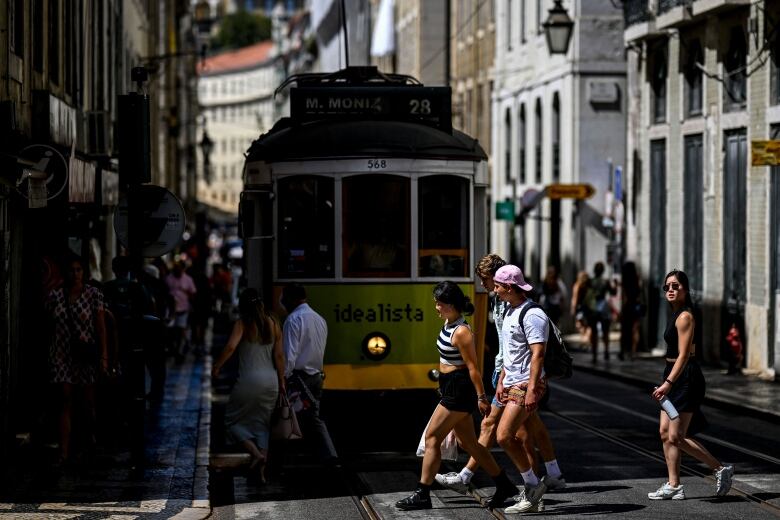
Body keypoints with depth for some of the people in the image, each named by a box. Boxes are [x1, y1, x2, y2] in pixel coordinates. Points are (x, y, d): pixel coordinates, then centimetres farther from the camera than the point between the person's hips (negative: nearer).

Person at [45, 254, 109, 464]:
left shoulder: (94, 294, -3)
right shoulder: (55, 295, 2)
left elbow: (101, 326, -3)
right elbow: (50, 324, 9)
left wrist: (104, 356, -8)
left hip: (86, 354, -1)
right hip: (62, 354, 1)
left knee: (90, 400, 7)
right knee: (66, 401, -4)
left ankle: (91, 433, 38)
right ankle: (64, 451, -7)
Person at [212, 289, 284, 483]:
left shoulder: (243, 323, -6)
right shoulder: (272, 323, 7)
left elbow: (230, 347, -20)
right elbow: (279, 355, 7)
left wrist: (216, 367, -9)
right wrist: (281, 381, 14)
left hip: (249, 380, -5)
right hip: (271, 380, 5)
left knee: (234, 421, 11)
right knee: (262, 424, 13)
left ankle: (256, 454, -9)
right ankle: (262, 471, 5)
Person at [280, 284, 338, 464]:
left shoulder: (294, 319, -13)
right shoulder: (320, 319, 12)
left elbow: (290, 354, -19)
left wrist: (283, 378, -15)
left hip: (299, 377, -8)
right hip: (317, 376, 8)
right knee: (314, 418, 13)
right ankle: (330, 455, -1)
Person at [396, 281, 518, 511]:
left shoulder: (461, 332, -20)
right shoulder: (448, 324, 10)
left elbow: (472, 367, -19)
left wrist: (481, 397, -17)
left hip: (459, 390, -10)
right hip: (452, 388, 10)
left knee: (432, 437, -7)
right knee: (468, 442, 14)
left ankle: (422, 494, -3)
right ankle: (504, 486, 21)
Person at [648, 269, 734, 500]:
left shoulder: (685, 317, -15)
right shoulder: (676, 315, 14)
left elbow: (683, 355, -21)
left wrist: (668, 383, -27)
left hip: (685, 378, -10)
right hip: (675, 377, 10)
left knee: (676, 436, -9)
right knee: (665, 432, 8)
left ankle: (721, 469, 0)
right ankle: (674, 485, 11)